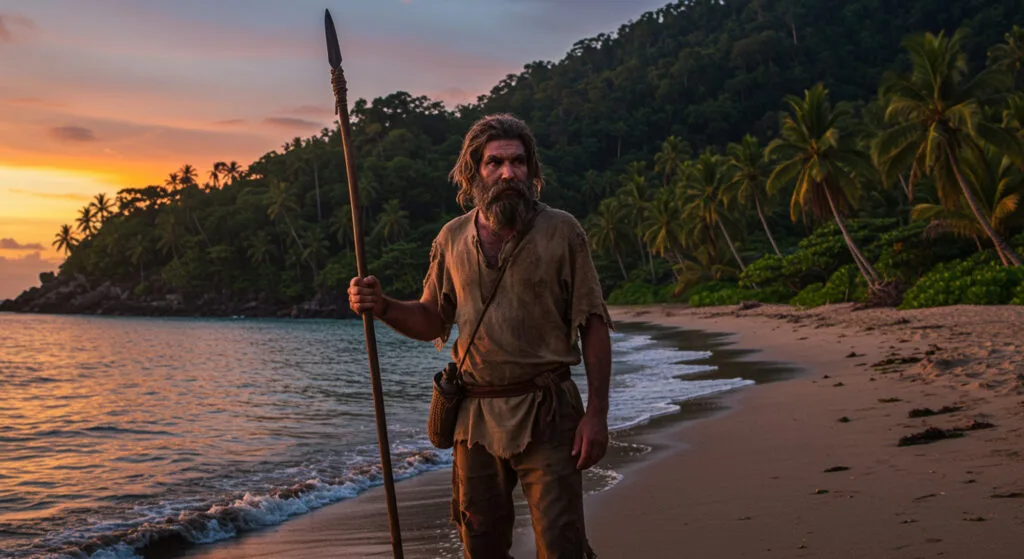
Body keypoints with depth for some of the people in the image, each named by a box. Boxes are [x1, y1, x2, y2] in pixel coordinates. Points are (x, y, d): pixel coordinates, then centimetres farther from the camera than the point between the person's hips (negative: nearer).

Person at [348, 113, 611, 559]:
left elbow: (593, 326, -4)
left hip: (547, 417, -3)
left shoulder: (561, 231, -3)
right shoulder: (452, 239, 7)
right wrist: (381, 307, -7)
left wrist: (596, 413, -10)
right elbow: (433, 321, 13)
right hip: (476, 417, 4)